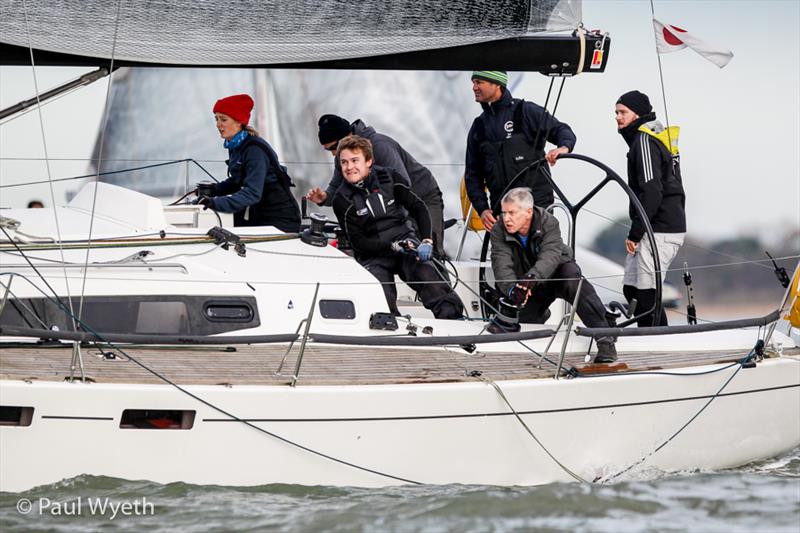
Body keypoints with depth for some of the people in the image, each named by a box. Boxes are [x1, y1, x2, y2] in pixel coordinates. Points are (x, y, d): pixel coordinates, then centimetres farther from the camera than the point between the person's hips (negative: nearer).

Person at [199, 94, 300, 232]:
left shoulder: (254, 149, -23)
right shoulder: (235, 146, 4)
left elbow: (252, 193, -32)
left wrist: (216, 203, -43)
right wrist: (213, 189, 0)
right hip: (260, 215, 8)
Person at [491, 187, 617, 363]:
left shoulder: (548, 222, -26)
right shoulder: (499, 231, -20)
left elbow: (550, 256, -42)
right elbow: (502, 266, -33)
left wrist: (531, 277, -63)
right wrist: (513, 290, -55)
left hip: (558, 271, -4)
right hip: (532, 285, 4)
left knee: (573, 280, -35)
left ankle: (605, 341, -39)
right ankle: (541, 314, 36)